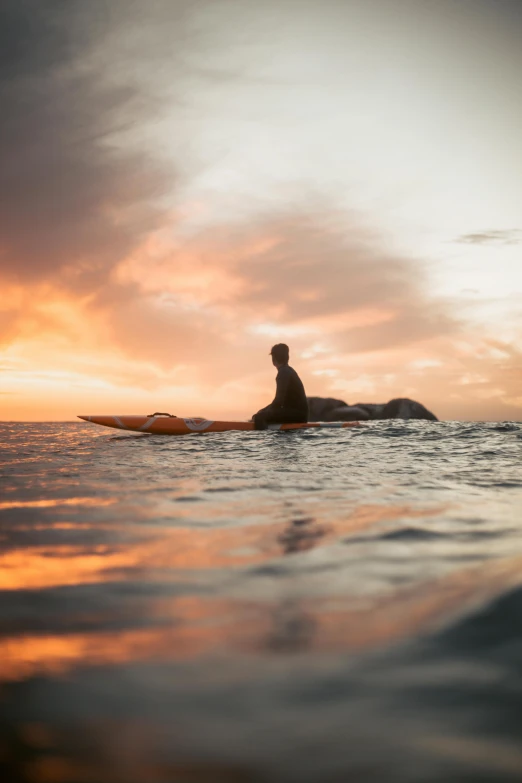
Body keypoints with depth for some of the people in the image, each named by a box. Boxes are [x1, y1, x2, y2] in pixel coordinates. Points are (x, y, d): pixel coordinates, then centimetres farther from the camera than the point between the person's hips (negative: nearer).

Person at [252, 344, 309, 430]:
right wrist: (263, 411, 17)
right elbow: (281, 400, 25)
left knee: (259, 417, -26)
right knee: (264, 415, 24)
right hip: (298, 413, 10)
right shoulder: (288, 371, 20)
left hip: (297, 414, -10)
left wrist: (262, 413, -8)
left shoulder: (284, 372, -12)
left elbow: (279, 400, -19)